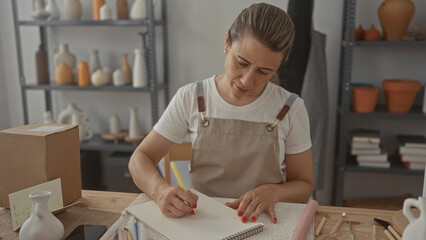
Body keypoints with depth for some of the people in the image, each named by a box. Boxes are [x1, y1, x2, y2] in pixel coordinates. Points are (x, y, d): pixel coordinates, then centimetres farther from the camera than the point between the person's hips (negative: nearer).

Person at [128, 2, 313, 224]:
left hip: (262, 223, 0)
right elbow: (140, 159, -3)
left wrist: (271, 192, -20)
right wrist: (161, 190, -25)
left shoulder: (291, 110, -8)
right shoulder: (190, 99, -7)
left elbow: (303, 185, 2)